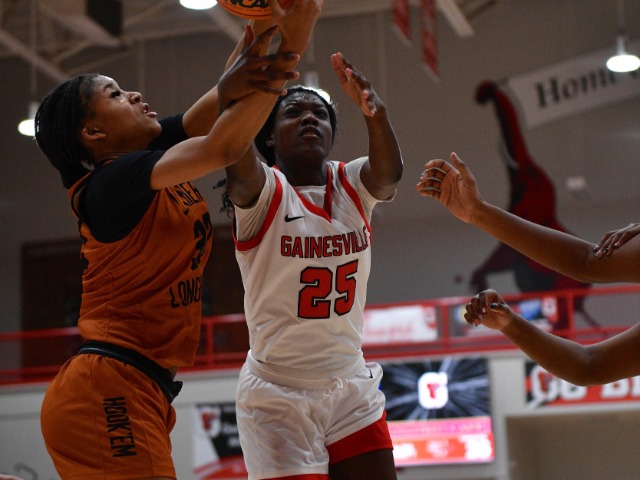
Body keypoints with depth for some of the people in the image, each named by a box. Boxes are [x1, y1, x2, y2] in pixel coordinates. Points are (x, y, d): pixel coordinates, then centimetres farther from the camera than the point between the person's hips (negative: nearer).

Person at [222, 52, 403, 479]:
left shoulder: (352, 185, 2)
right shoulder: (263, 191, -8)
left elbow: (390, 171, -21)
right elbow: (236, 162, -31)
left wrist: (375, 110, -42)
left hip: (354, 390, 4)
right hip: (278, 396, -4)